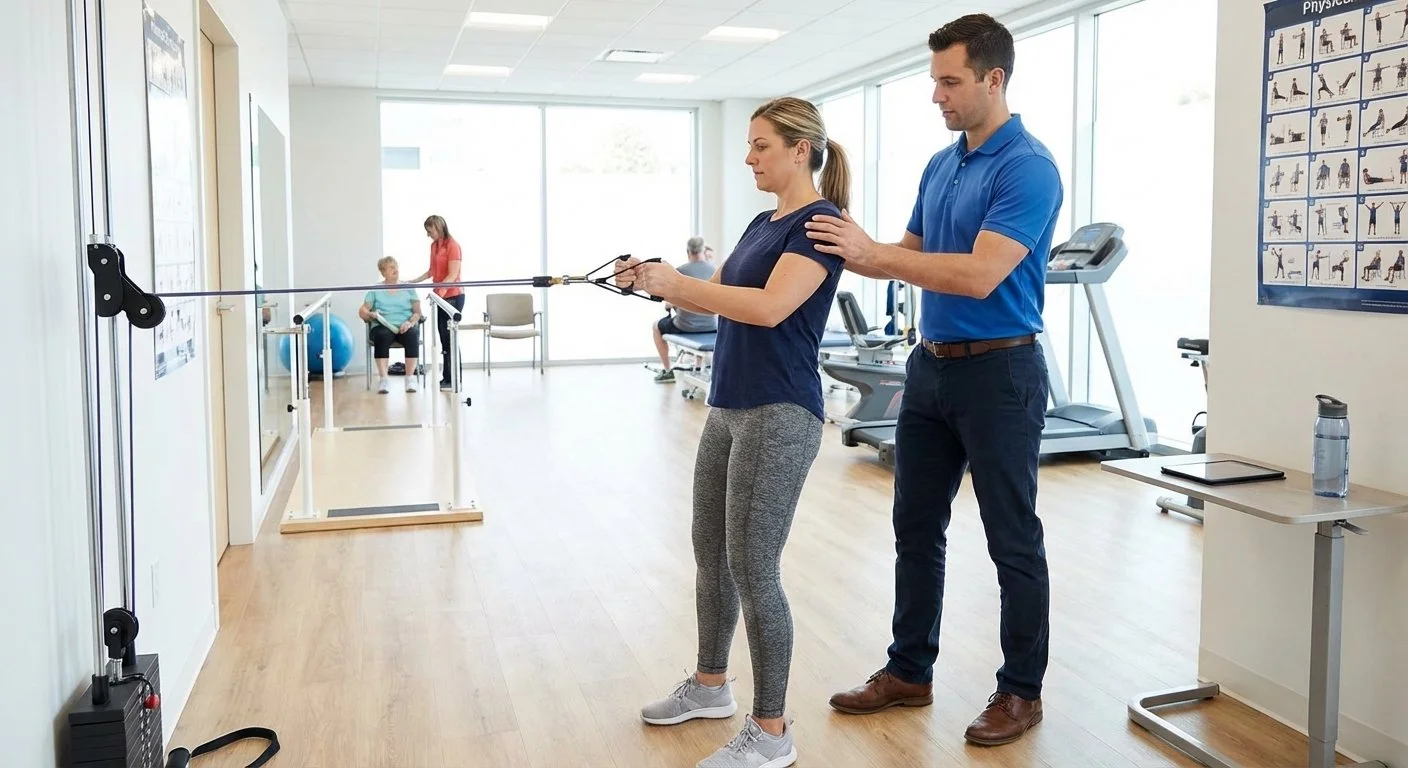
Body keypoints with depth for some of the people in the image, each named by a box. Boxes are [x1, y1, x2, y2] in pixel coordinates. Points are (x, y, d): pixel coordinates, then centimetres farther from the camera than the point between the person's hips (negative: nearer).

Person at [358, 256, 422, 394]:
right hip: (383, 326, 0)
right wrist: (370, 314, -15)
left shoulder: (408, 288, 16)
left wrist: (410, 322, -13)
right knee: (381, 336, -36)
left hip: (405, 327, 0)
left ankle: (410, 378, -33)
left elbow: (417, 311, 8)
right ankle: (384, 379, -38)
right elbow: (362, 310, 9)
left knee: (412, 336, -35)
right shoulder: (375, 290, 15)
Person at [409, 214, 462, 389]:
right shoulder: (434, 246, 11)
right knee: (444, 337, 8)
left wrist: (439, 292, -24)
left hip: (453, 296, -8)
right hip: (441, 296, 8)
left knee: (449, 337, -6)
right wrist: (413, 282, 13)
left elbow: (453, 275, -17)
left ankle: (453, 380, 0)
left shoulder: (452, 246, -12)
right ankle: (447, 378, 13)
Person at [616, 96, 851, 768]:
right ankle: (710, 687, 35)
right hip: (729, 409, 10)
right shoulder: (763, 223, 16)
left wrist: (675, 283, -19)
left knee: (753, 569, -5)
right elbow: (715, 298, 18)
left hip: (780, 416, -10)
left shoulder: (819, 221, -12)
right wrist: (657, 283, 2)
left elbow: (770, 307, -25)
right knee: (710, 553, 17)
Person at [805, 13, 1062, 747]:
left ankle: (1021, 689, 20)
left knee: (1013, 542, 4)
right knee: (915, 527, 13)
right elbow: (911, 257, 18)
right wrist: (855, 252, 0)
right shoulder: (939, 165, 12)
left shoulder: (1028, 168, -16)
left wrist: (872, 252, -23)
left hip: (999, 374, -8)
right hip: (931, 368, 9)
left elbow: (978, 275, -26)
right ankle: (909, 670, 26)